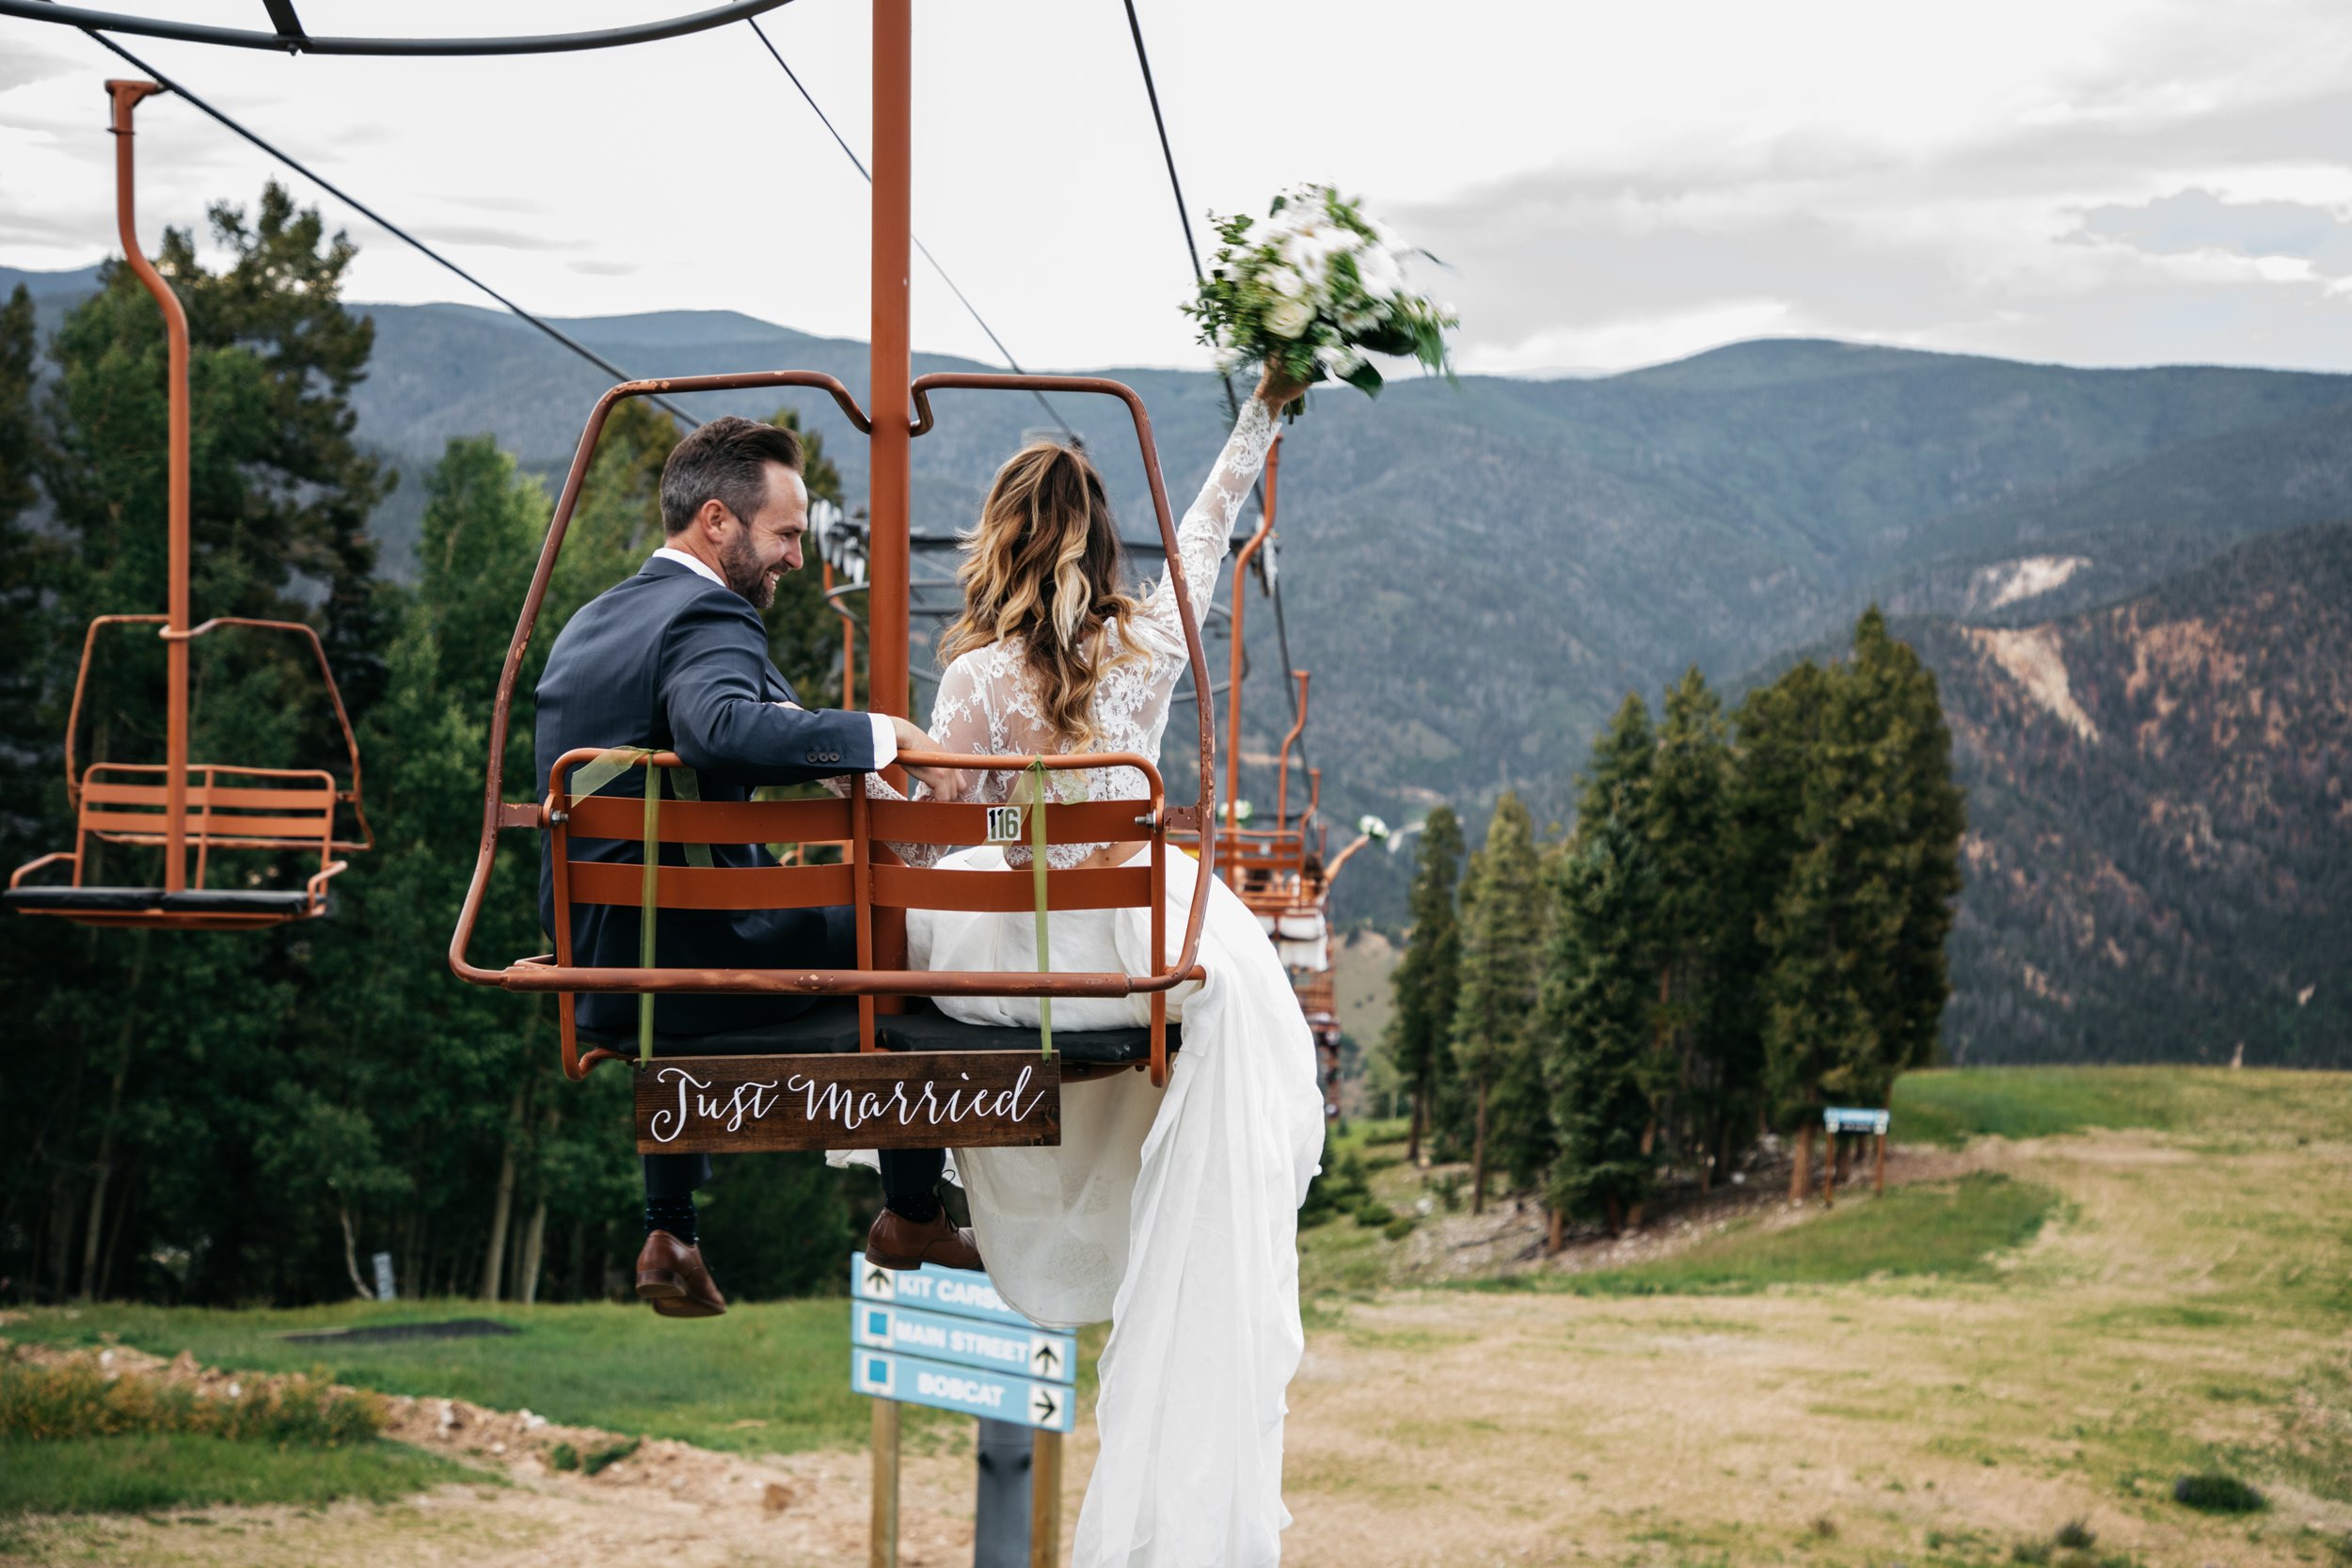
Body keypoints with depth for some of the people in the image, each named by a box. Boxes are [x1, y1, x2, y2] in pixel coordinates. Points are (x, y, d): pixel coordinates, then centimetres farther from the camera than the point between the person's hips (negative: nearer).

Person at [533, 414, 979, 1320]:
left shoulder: (588, 623, 13)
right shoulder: (708, 617, -16)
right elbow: (719, 728, -38)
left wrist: (812, 741, 16)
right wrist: (878, 734, -29)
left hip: (591, 964, 9)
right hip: (689, 957, -9)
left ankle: (669, 1238, 35)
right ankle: (911, 1214, 20)